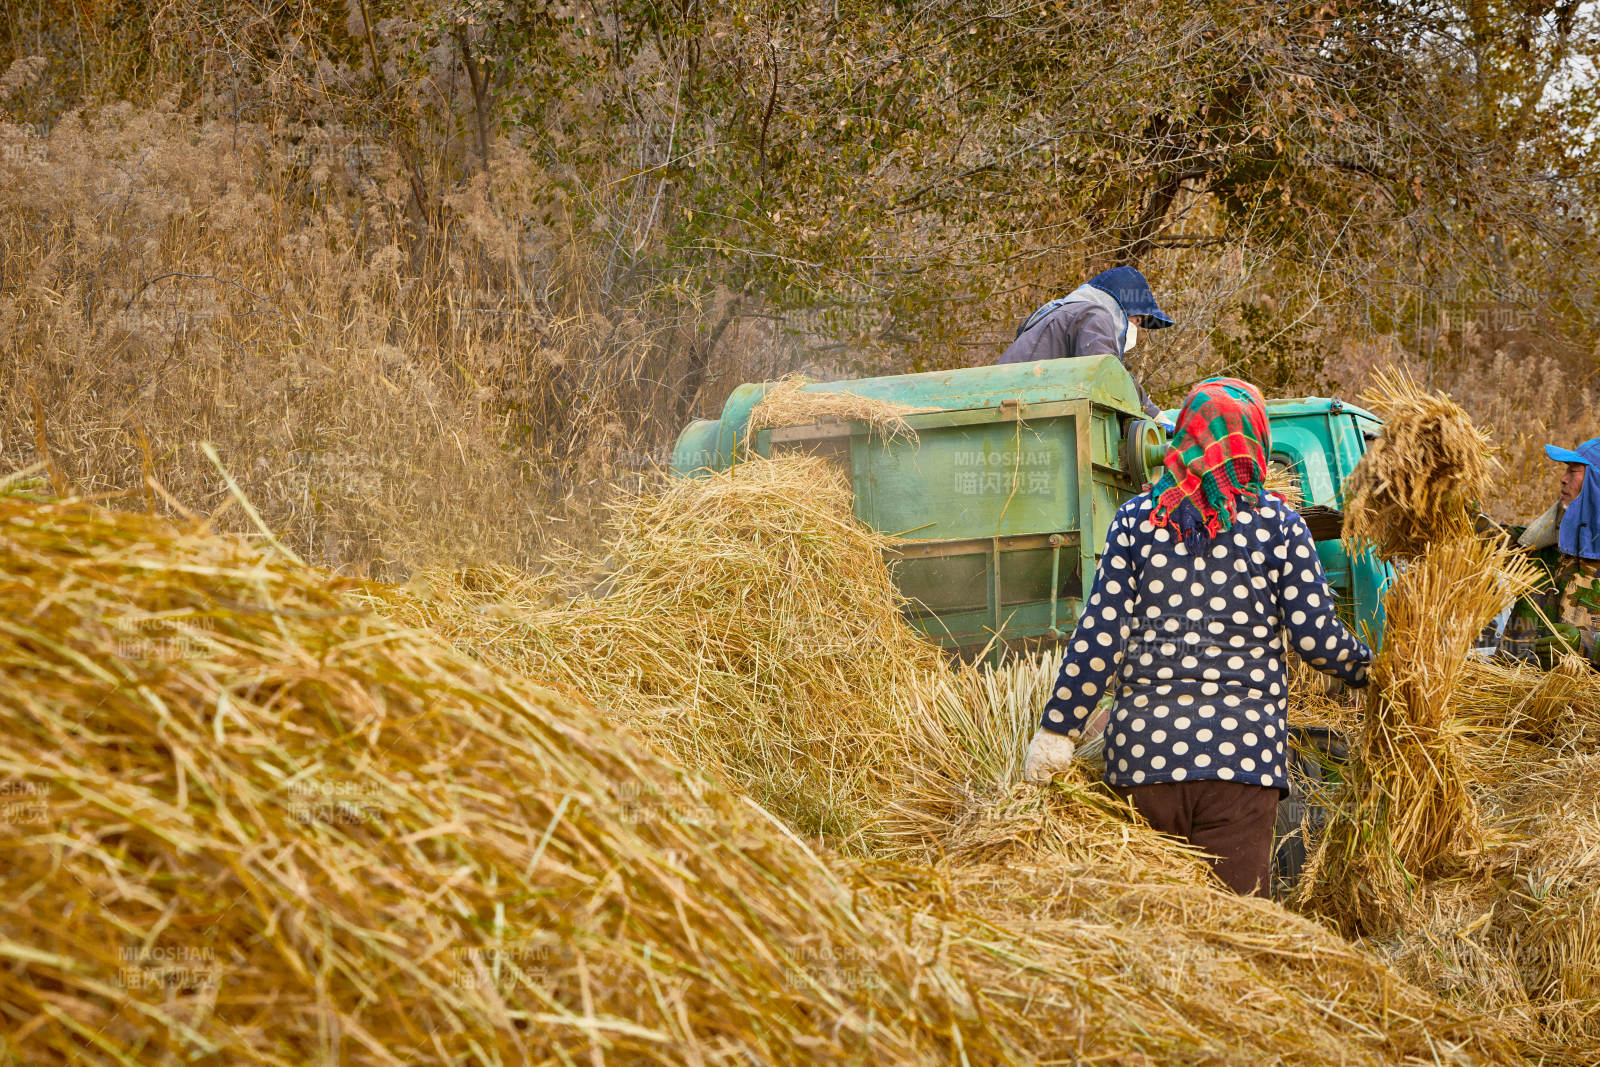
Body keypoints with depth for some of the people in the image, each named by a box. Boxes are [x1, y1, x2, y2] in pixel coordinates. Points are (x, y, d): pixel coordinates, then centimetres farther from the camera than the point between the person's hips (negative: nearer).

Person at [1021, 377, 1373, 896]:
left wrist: (1057, 730, 2)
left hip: (1145, 749, 1)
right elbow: (1315, 637, 0)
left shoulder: (1138, 519, 4)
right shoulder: (1278, 523, 2)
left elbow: (1100, 637, -2)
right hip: (1243, 753, -1)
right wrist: (1367, 668, 20)